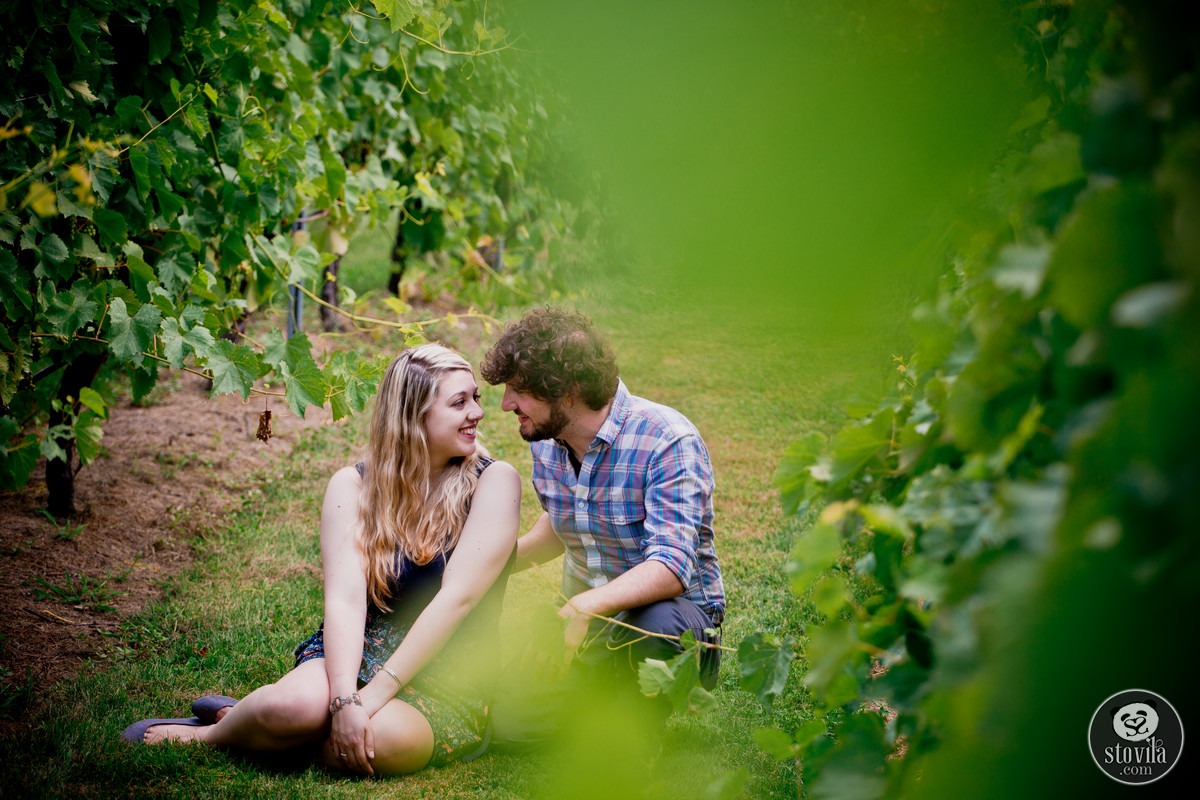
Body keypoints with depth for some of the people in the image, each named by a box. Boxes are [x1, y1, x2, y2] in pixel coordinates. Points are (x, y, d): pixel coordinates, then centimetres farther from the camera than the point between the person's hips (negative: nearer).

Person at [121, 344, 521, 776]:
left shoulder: (493, 482, -7)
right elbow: (344, 599, -14)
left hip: (447, 691, -1)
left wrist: (372, 695, -24)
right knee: (296, 702, -35)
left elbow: (454, 598, -16)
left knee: (383, 738, -36)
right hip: (353, 656, 1)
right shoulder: (353, 486, -1)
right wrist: (344, 701, -31)